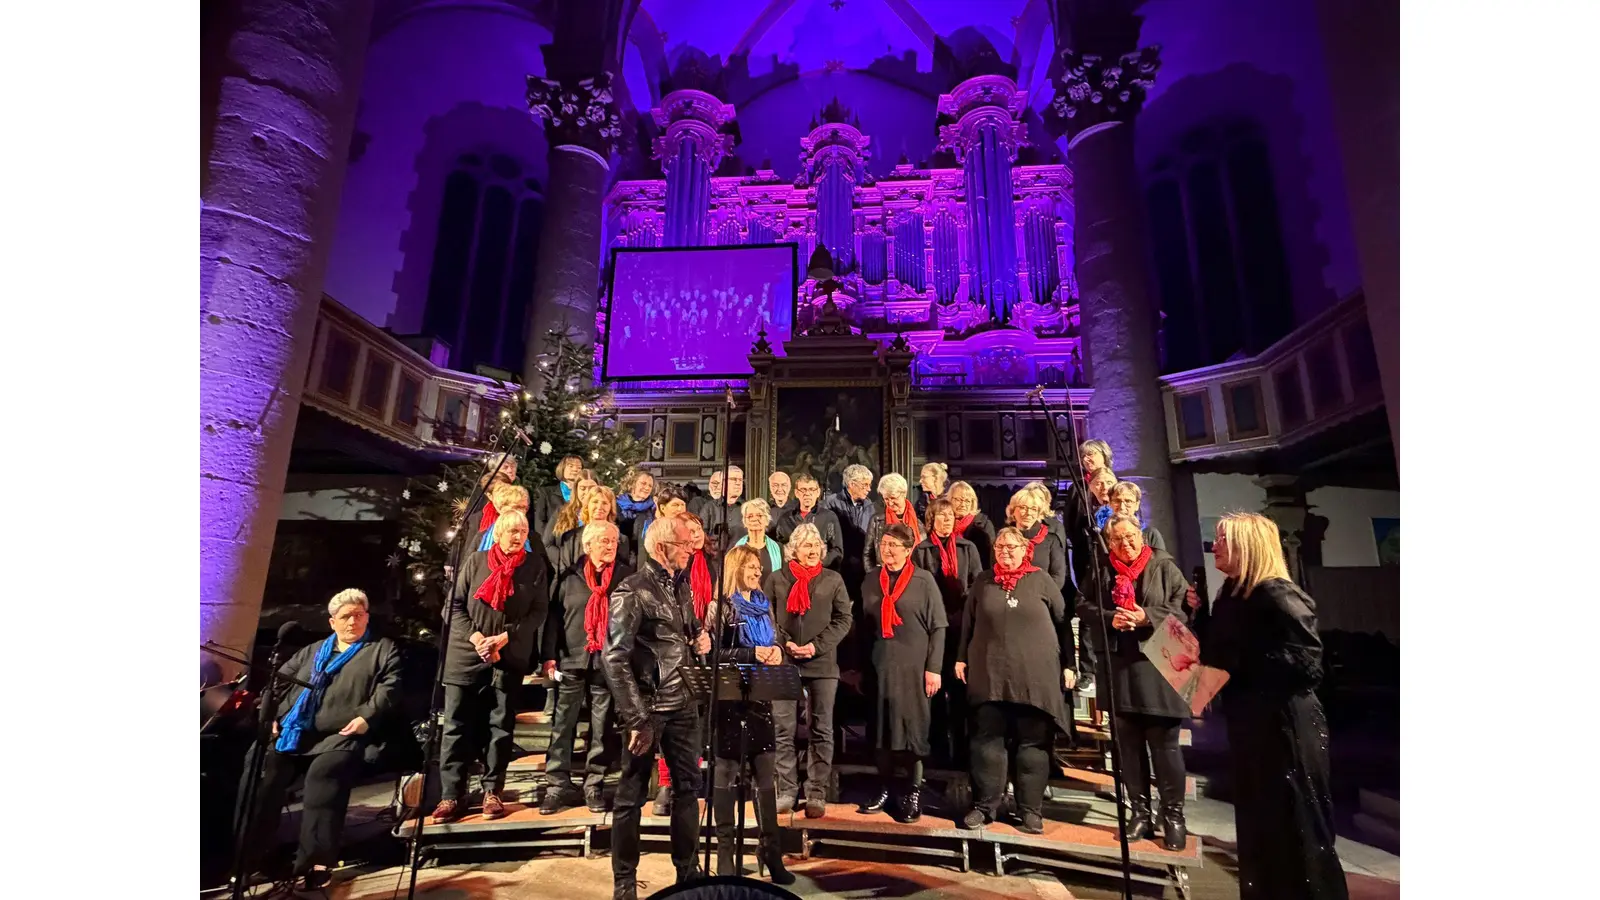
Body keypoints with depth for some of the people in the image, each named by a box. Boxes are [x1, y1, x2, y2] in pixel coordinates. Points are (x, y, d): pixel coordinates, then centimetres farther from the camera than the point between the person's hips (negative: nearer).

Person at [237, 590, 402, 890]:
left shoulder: (383, 649, 14)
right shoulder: (310, 652, 30)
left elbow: (389, 687, 2)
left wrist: (367, 717, -12)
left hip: (340, 735, -5)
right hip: (293, 731, 5)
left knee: (323, 774, -31)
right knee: (259, 767, -21)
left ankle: (316, 860, -29)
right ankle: (245, 853, -13)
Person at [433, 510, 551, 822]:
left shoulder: (535, 566, 1)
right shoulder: (476, 561, 3)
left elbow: (539, 611, -2)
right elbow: (455, 604, 2)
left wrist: (503, 638, -12)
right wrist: (475, 637, -12)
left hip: (510, 657, 0)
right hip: (466, 655, 1)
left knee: (501, 726, 6)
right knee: (457, 725, 3)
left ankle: (492, 792, 16)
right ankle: (451, 795, 12)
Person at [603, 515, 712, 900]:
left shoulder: (680, 587, 10)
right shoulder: (632, 591, -14)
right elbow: (615, 658, -19)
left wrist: (700, 641, 2)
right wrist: (636, 718, -21)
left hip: (683, 704, 7)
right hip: (648, 708, -7)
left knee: (688, 786, 16)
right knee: (631, 795, 7)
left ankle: (687, 869, 33)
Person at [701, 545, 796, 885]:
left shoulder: (764, 606, 13)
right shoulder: (721, 607, -5)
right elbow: (712, 653, -13)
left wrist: (776, 652, -5)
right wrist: (752, 654, -20)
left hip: (760, 697, 5)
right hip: (730, 698, -5)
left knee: (767, 773, 6)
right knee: (727, 773, 5)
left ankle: (771, 850, 17)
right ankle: (725, 848, 19)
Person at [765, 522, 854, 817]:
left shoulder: (833, 579, 4)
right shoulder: (776, 578, 4)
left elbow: (844, 618, 1)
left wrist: (817, 645, -9)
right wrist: (784, 643, -9)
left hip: (822, 664, 0)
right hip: (784, 663, 0)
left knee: (821, 731, 5)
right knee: (783, 731, 6)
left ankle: (817, 795, 15)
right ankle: (787, 792, 18)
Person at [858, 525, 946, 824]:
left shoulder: (924, 580, -5)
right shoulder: (871, 580, 7)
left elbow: (938, 627, -5)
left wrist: (934, 668, -10)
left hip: (915, 665, -4)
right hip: (881, 664, 4)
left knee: (913, 727, 5)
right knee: (881, 727, 9)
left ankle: (912, 793, 20)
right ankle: (884, 789, 24)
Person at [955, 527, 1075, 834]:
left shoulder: (1041, 579, 3)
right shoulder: (983, 581, 8)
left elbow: (1063, 623, 5)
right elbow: (968, 623, 13)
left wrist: (1068, 664, 2)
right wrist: (961, 658, 11)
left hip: (1035, 675, -1)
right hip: (990, 674, 1)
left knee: (1033, 742, 6)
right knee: (987, 740, 5)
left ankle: (1031, 810, 18)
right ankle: (984, 805, 16)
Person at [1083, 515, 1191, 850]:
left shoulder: (1165, 566, 1)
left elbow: (1184, 608, -5)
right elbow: (1085, 609, 6)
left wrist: (1148, 616, -18)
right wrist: (1110, 618, -12)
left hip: (1159, 664, -3)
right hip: (1120, 666, 3)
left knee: (1165, 742, 1)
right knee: (1129, 742, 10)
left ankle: (1173, 814, 16)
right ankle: (1139, 811, 21)